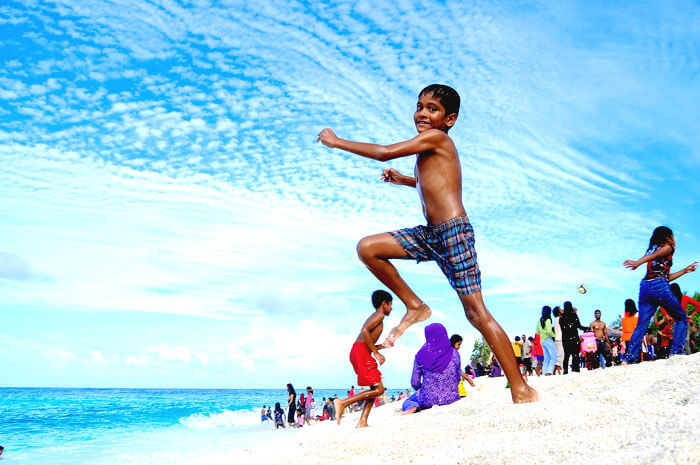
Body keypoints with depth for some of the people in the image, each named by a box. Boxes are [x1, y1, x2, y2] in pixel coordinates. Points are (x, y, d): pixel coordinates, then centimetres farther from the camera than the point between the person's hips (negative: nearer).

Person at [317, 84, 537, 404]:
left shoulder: (436, 138, -9)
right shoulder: (431, 150, 17)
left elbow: (386, 152, -12)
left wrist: (337, 142, -3)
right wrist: (404, 180, 28)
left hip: (454, 233, -9)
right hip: (430, 234, 9)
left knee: (475, 311, -8)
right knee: (367, 248, 2)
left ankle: (521, 389, 1)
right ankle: (415, 307, 12)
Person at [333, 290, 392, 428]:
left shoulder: (374, 317, 27)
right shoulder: (379, 315, -2)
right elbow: (364, 330, -20)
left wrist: (382, 345, 24)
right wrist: (376, 353, -17)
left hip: (356, 352, 10)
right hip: (361, 352, -10)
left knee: (375, 388, 11)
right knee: (378, 389, -12)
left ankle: (362, 422, 2)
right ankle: (343, 402, -16)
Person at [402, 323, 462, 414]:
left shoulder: (420, 356, -5)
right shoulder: (454, 353, -2)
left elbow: (415, 383, -2)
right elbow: (458, 377, 8)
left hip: (428, 400, -1)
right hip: (451, 398, 1)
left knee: (406, 402, 29)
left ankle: (413, 407, -9)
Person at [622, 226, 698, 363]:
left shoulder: (652, 249, 29)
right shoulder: (668, 247, 8)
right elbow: (655, 254, -14)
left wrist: (685, 270, 37)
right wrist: (638, 262, -32)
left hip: (645, 286, 7)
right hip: (660, 286, -7)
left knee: (641, 325, 2)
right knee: (682, 318, 9)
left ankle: (629, 358, -9)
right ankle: (676, 351, -2)